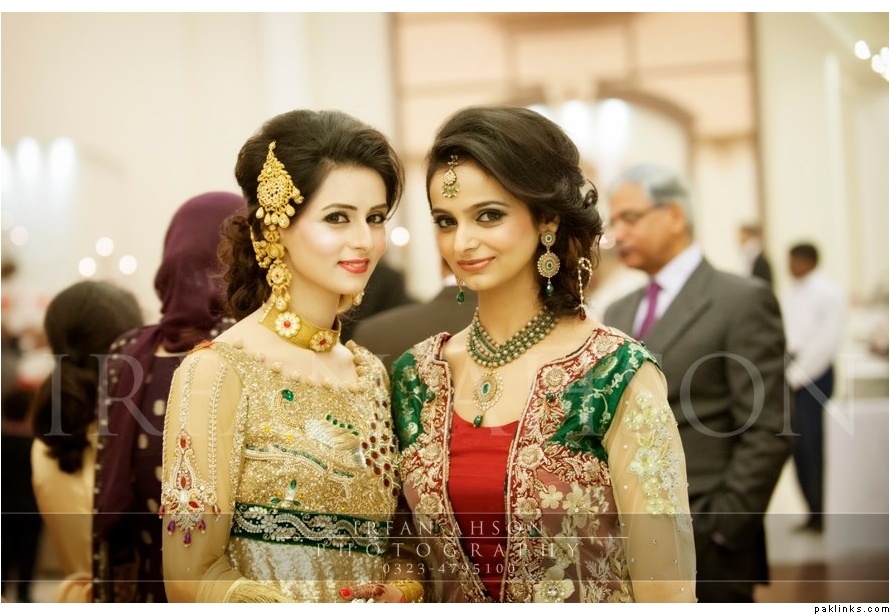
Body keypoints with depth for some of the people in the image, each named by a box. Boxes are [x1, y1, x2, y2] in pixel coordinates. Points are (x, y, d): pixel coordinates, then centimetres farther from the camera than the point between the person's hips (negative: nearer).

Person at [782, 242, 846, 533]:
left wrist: (798, 374, -12)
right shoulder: (788, 295, 15)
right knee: (798, 445, 6)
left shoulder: (829, 293, -6)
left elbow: (828, 340, -12)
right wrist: (785, 372, 2)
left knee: (813, 444, -7)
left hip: (814, 374, -6)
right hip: (791, 374, 6)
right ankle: (814, 512, 14)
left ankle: (824, 513, 3)